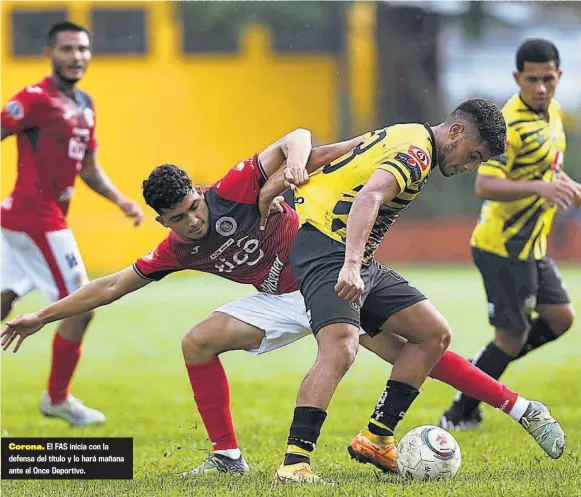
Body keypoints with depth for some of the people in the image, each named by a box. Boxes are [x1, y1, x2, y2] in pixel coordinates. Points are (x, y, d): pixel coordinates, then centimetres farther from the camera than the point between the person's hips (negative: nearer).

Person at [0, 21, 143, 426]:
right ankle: (57, 399, 11)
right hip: (38, 220, -9)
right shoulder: (36, 99, -15)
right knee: (80, 307, -3)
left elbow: (88, 167, 21)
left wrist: (120, 200, 8)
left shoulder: (85, 105, 13)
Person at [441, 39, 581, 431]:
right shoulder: (510, 124, -23)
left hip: (532, 246, 9)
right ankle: (461, 415, 10)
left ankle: (484, 368, 24)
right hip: (504, 246, -9)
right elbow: (485, 186, -31)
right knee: (512, 335, -4)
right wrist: (540, 187, -41)